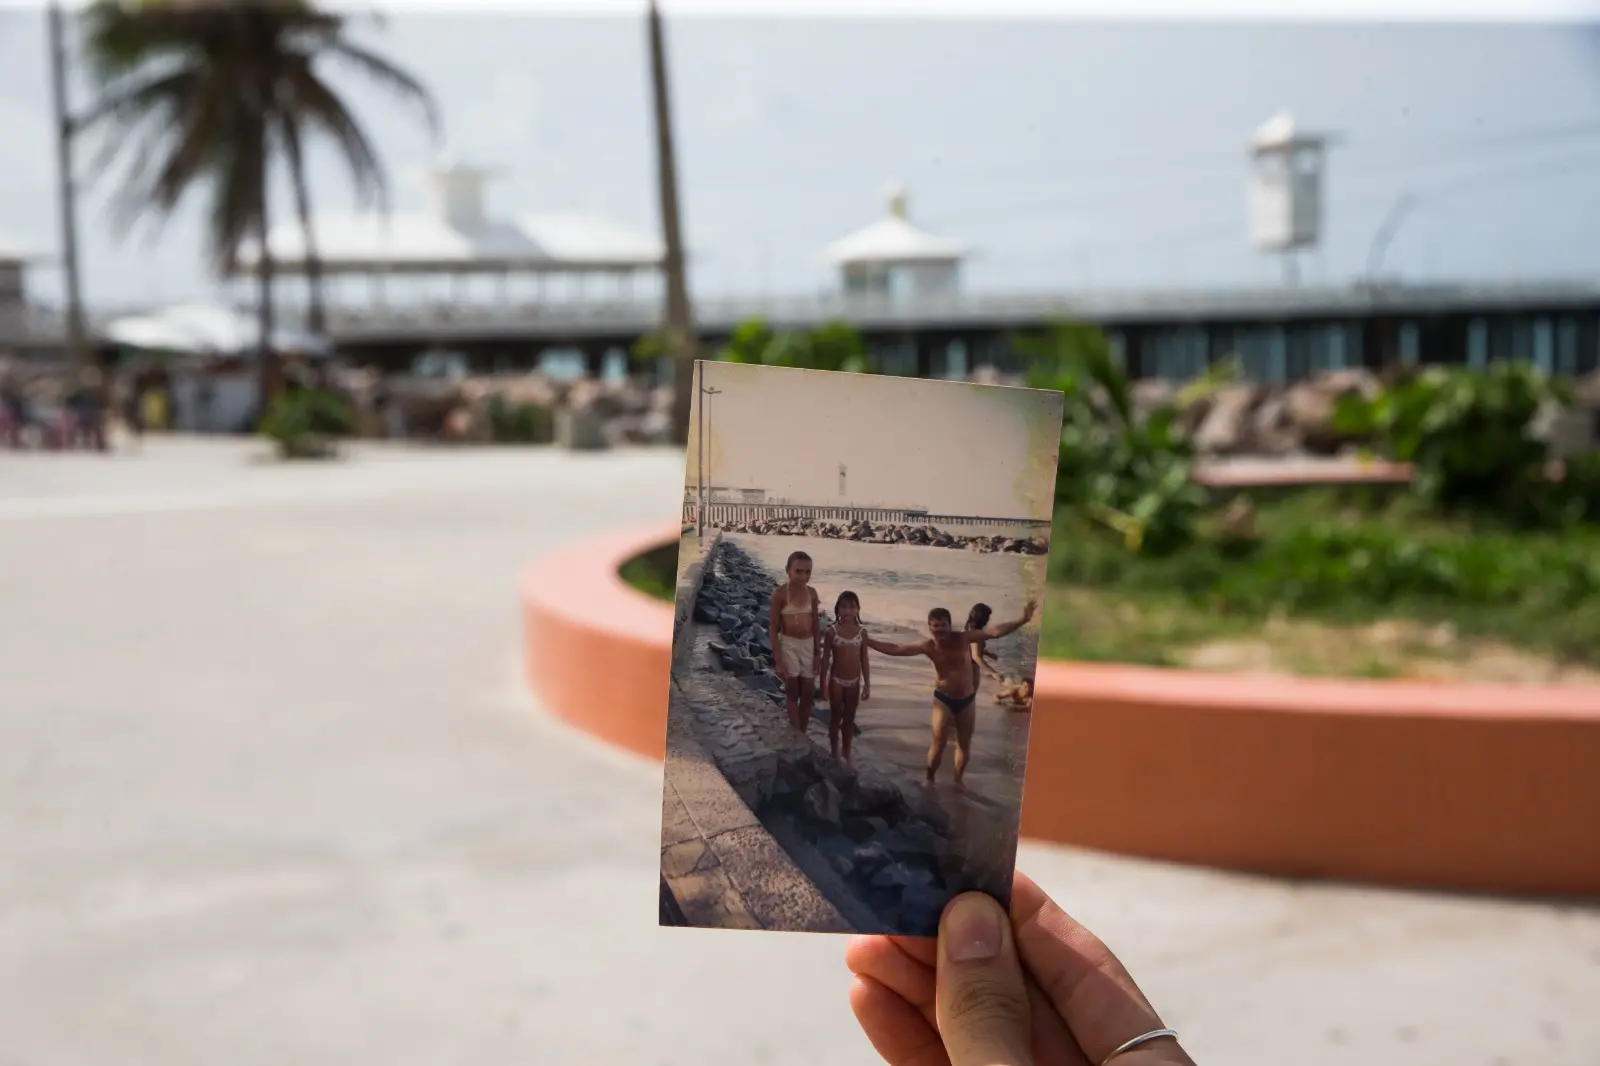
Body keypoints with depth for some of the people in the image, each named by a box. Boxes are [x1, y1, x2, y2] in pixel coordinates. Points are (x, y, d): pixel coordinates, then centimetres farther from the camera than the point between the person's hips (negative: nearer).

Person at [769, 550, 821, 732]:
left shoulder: (811, 593, 1)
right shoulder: (780, 593, -13)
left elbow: (815, 625, 8)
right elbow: (773, 627, -10)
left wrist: (818, 653, 5)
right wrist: (778, 659, -14)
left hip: (808, 645, 5)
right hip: (788, 645, -5)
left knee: (808, 694, 8)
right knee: (792, 692, 1)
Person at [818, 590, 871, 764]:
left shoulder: (862, 632, -4)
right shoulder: (832, 632, -11)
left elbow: (864, 660, 1)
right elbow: (826, 659, -6)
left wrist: (867, 684, 0)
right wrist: (823, 683, -6)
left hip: (854, 682, 2)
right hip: (836, 681, -2)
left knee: (849, 717, 13)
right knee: (835, 716, 10)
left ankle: (846, 754, 25)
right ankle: (834, 753, 22)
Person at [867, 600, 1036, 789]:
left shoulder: (963, 638, -17)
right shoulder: (927, 646, -13)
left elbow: (994, 632, -25)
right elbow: (895, 649, -10)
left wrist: (1022, 621, -36)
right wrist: (866, 641, -14)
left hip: (966, 700, 1)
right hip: (943, 700, -1)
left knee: (964, 744, 12)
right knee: (939, 744, 0)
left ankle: (958, 780, 30)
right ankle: (929, 779, 20)